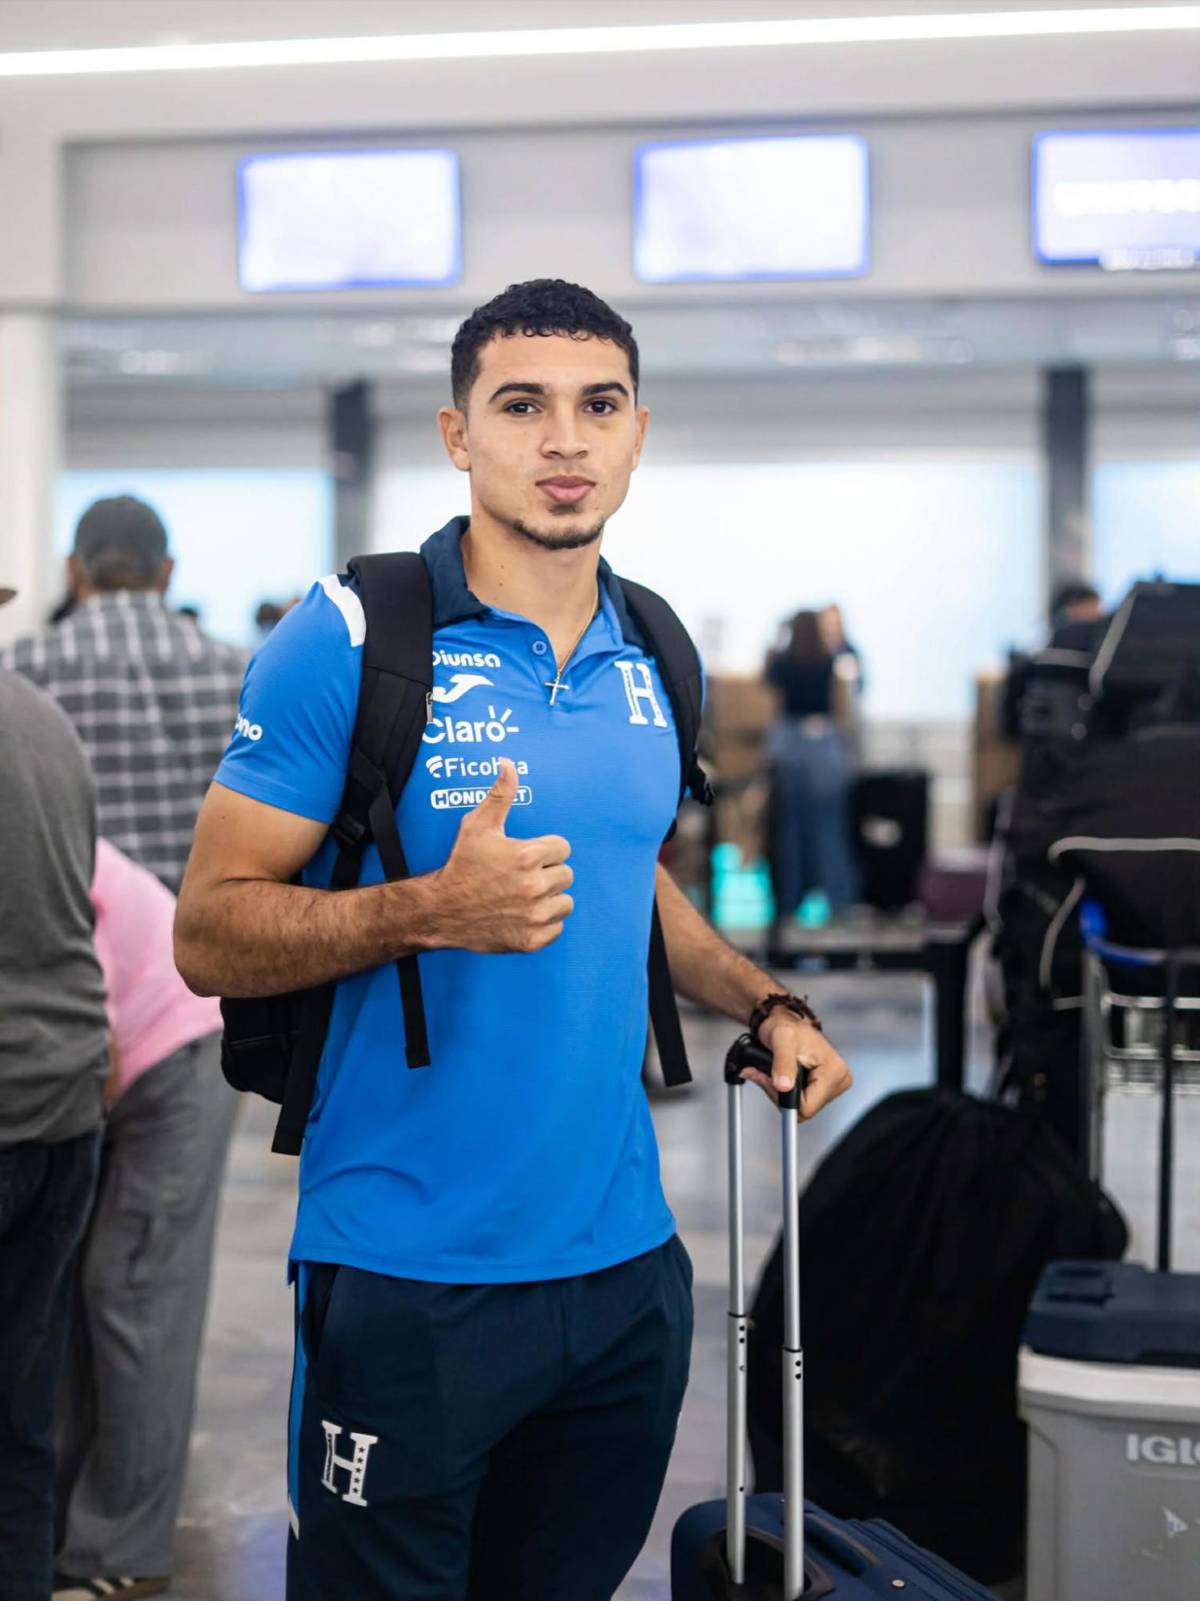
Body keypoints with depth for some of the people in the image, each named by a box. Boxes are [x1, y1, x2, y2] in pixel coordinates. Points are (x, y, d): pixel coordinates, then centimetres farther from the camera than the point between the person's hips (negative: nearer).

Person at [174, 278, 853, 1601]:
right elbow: (209, 934, -11)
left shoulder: (655, 658, 9)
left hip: (627, 1259, 6)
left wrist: (764, 1006, 10)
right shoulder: (348, 639, -10)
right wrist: (433, 910, -26)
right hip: (409, 1279, -5)